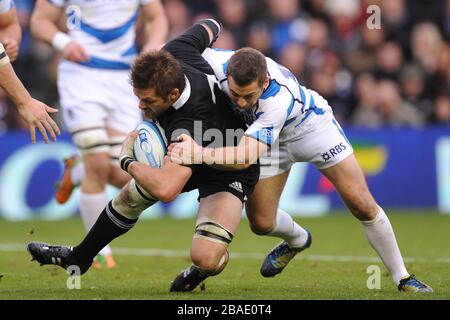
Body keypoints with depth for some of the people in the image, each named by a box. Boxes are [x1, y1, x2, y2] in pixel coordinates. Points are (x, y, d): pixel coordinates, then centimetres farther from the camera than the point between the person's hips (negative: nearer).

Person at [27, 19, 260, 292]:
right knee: (130, 197, 20)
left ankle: (204, 269, 14)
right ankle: (77, 258, 45)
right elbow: (209, 27, -5)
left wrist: (129, 161, -37)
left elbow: (166, 190, -56)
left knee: (205, 258, -26)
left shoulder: (188, 125, -46)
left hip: (229, 175, -8)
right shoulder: (175, 53, -27)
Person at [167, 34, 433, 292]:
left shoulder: (279, 97, -47)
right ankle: (297, 239, 38)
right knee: (261, 222, 1)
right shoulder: (218, 64, -35)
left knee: (363, 206, -9)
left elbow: (246, 156, -53)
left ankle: (402, 277, 9)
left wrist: (200, 155, -65)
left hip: (310, 123, -5)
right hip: (271, 139, 5)